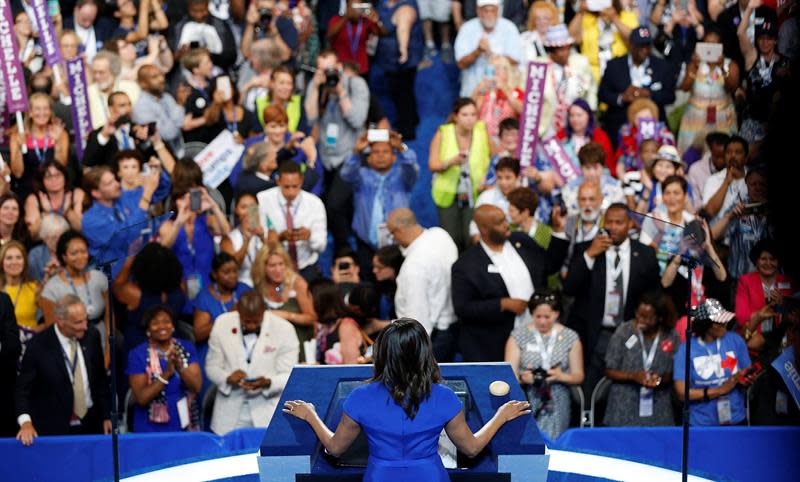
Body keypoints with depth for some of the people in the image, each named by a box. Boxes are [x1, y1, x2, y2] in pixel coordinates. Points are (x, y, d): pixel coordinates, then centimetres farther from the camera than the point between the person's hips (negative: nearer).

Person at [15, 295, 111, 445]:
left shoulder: (91, 336, -2)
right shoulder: (38, 346, -14)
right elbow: (22, 389, -10)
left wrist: (106, 416, 10)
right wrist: (26, 422, -25)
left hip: (91, 426, 4)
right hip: (54, 430, -4)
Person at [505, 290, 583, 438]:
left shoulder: (570, 337, 8)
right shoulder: (519, 335, 5)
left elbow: (578, 376, 9)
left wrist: (561, 376, -12)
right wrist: (522, 378, -19)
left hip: (555, 404, 1)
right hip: (525, 401, -1)